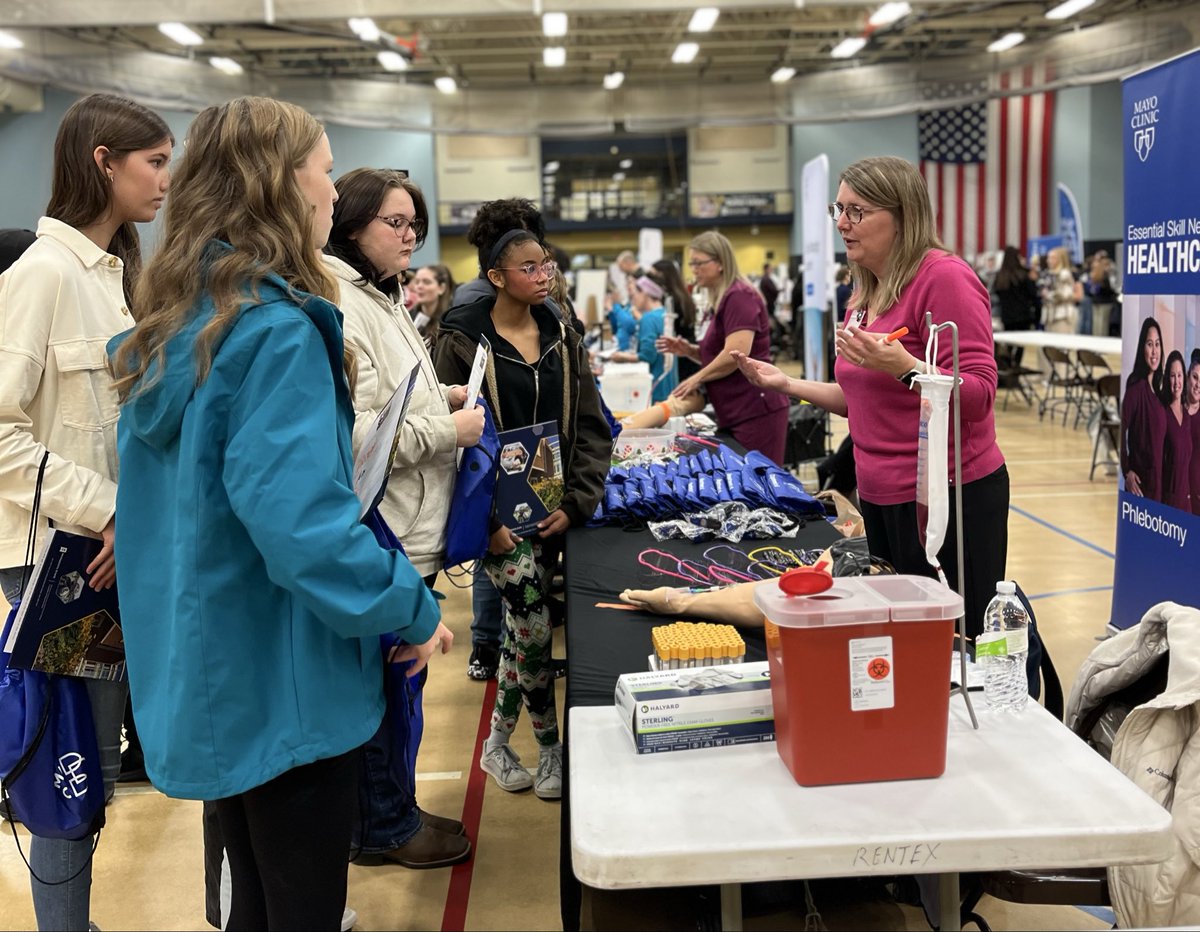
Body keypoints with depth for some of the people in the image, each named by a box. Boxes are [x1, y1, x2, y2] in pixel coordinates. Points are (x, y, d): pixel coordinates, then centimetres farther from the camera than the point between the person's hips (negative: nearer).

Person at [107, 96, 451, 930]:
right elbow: (299, 524, -28)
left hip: (212, 670, 9)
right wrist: (413, 611, -15)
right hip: (282, 679, -9)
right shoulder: (275, 328, -21)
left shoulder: (175, 322, 7)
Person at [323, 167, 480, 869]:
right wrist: (448, 429, -18)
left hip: (414, 526, 10)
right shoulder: (344, 308, -19)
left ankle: (391, 808, 34)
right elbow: (353, 435, -26)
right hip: (384, 532, -10)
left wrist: (440, 394, 10)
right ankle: (386, 828, 21)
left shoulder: (384, 299, 15)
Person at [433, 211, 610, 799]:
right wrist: (484, 520, -15)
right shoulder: (462, 343, -8)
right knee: (532, 627, -10)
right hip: (501, 513, -4)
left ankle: (499, 743, 29)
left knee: (522, 626, 10)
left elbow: (591, 427, 6)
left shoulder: (562, 337, 6)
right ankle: (551, 747, 11)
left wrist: (577, 502, -5)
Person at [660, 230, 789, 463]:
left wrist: (698, 378, -9)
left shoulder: (739, 296, -12)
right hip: (737, 415, 10)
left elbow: (736, 353, -21)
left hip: (756, 411, -10)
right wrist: (689, 350, 8)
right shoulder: (723, 299, 19)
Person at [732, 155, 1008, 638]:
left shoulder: (944, 276, -13)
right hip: (881, 496, 8)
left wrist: (903, 366, -32)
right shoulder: (867, 290, 13)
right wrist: (788, 384, 13)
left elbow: (976, 393, -18)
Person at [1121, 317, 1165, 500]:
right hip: (1140, 480, -8)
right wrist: (1126, 471, -23)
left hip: (1157, 479, 8)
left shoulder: (1157, 390, 15)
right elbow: (1121, 426, -21)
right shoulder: (1136, 385, -12)